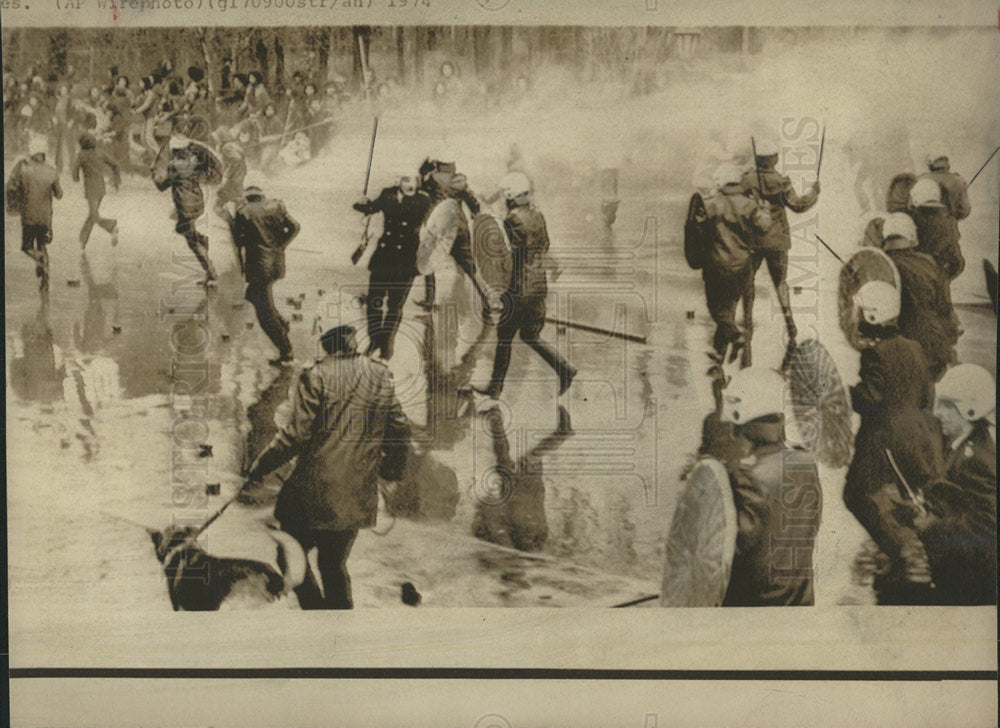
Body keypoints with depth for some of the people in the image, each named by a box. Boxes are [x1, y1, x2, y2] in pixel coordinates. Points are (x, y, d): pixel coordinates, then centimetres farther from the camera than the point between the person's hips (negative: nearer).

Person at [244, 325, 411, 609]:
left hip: (314, 493, -5)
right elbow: (400, 430, 10)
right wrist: (392, 474, 24)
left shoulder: (315, 377, -9)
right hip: (359, 496, 5)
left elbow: (297, 434, -13)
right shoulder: (382, 375, 5)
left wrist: (259, 467, -1)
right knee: (334, 565, 19)